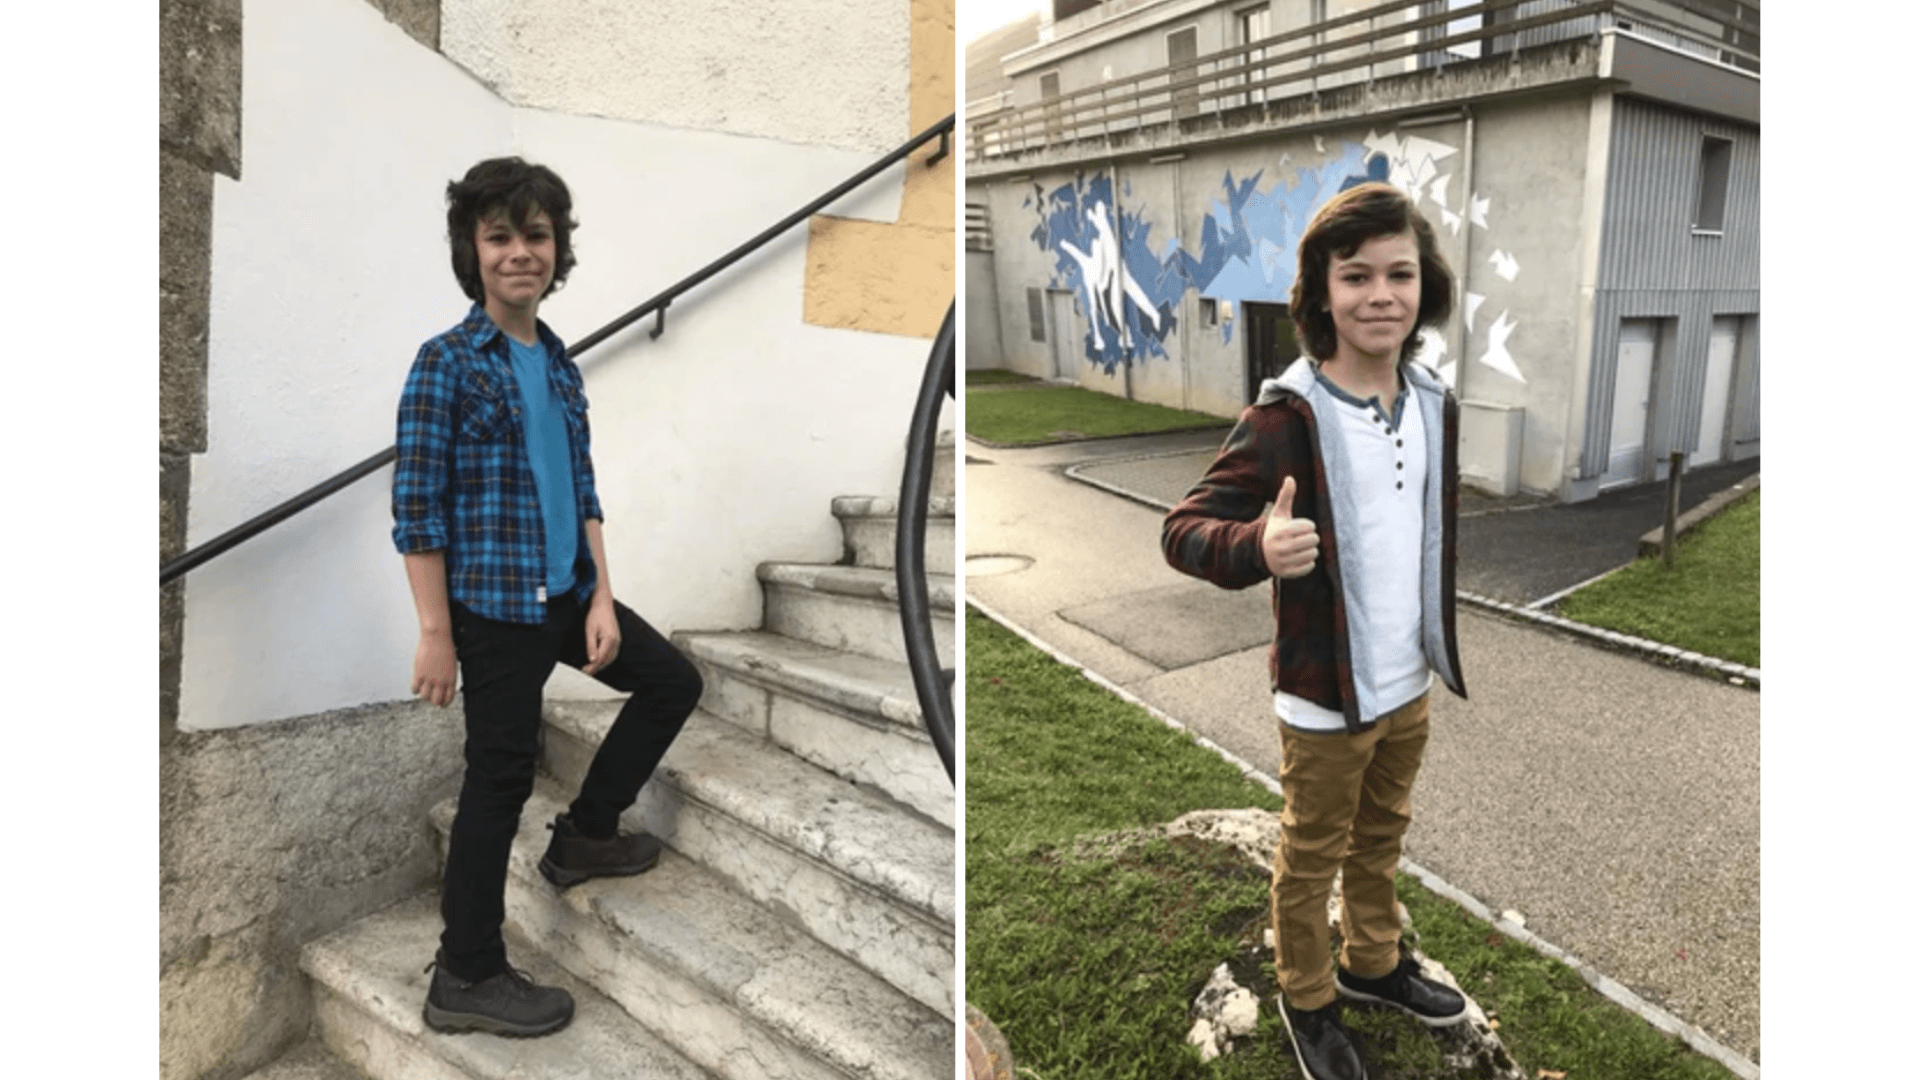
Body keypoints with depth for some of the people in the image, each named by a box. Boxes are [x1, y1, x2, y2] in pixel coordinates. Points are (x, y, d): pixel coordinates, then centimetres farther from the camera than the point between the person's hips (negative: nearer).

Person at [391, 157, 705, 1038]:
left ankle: (585, 834, 32)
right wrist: (435, 635, -15)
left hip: (567, 594, 7)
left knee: (673, 680, 17)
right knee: (500, 778, 1)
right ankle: (464, 979, 19)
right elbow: (416, 507, -13)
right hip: (494, 604, -7)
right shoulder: (446, 363, -11)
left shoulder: (559, 363, 9)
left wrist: (601, 598, 3)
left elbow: (583, 490, 10)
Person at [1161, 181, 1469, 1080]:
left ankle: (1374, 963, 50)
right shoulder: (1284, 417, -22)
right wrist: (1257, 548, -45)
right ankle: (1307, 1000, 38)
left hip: (1411, 685, 6)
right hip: (1325, 697, -6)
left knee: (1381, 840, 26)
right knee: (1311, 861, 15)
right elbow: (1181, 530, -24)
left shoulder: (1435, 405, 0)